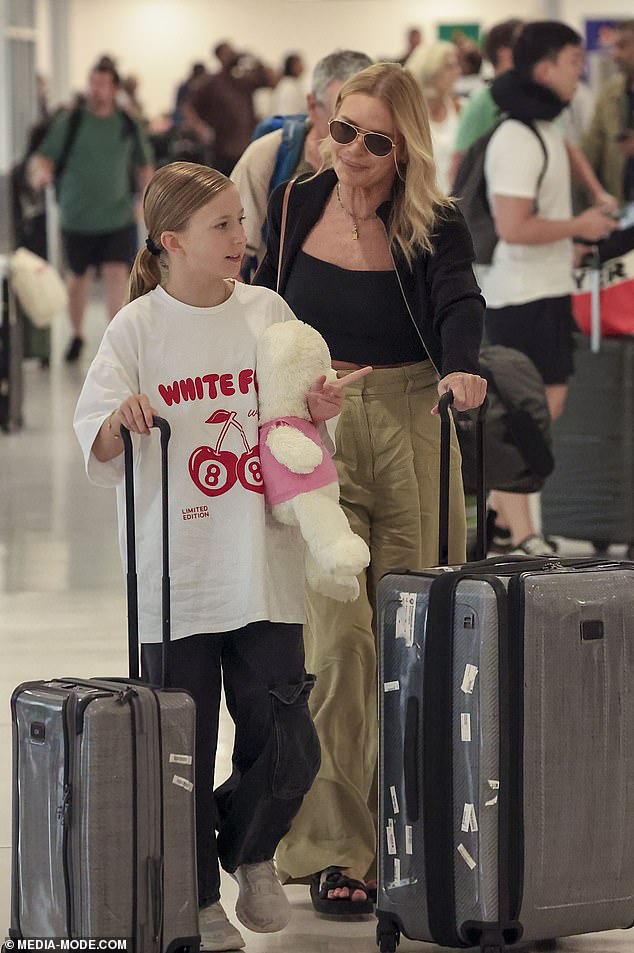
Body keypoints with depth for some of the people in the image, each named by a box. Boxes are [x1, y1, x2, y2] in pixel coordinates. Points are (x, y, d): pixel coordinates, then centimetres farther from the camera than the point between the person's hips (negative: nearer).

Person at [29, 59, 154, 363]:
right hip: (76, 218, 0)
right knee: (78, 276, 14)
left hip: (118, 216, 0)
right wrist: (39, 171, -31)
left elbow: (144, 166, 14)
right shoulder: (68, 122, -4)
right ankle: (77, 334, 34)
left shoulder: (129, 126, 2)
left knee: (117, 274, -13)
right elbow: (44, 156, -9)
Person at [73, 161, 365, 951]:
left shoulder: (268, 313, 7)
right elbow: (95, 447, -7)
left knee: (287, 748, 3)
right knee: (183, 750, 2)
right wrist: (121, 420, -28)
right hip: (176, 578, -3)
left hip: (264, 569, 3)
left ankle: (251, 854, 31)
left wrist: (320, 413, -4)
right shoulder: (138, 328, -4)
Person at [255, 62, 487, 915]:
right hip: (314, 436, 1)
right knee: (338, 638, -9)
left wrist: (460, 367, -41)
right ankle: (332, 851, -3)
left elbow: (460, 303, -20)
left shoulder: (433, 226, -3)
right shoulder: (296, 207, 4)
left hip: (411, 434, 0)